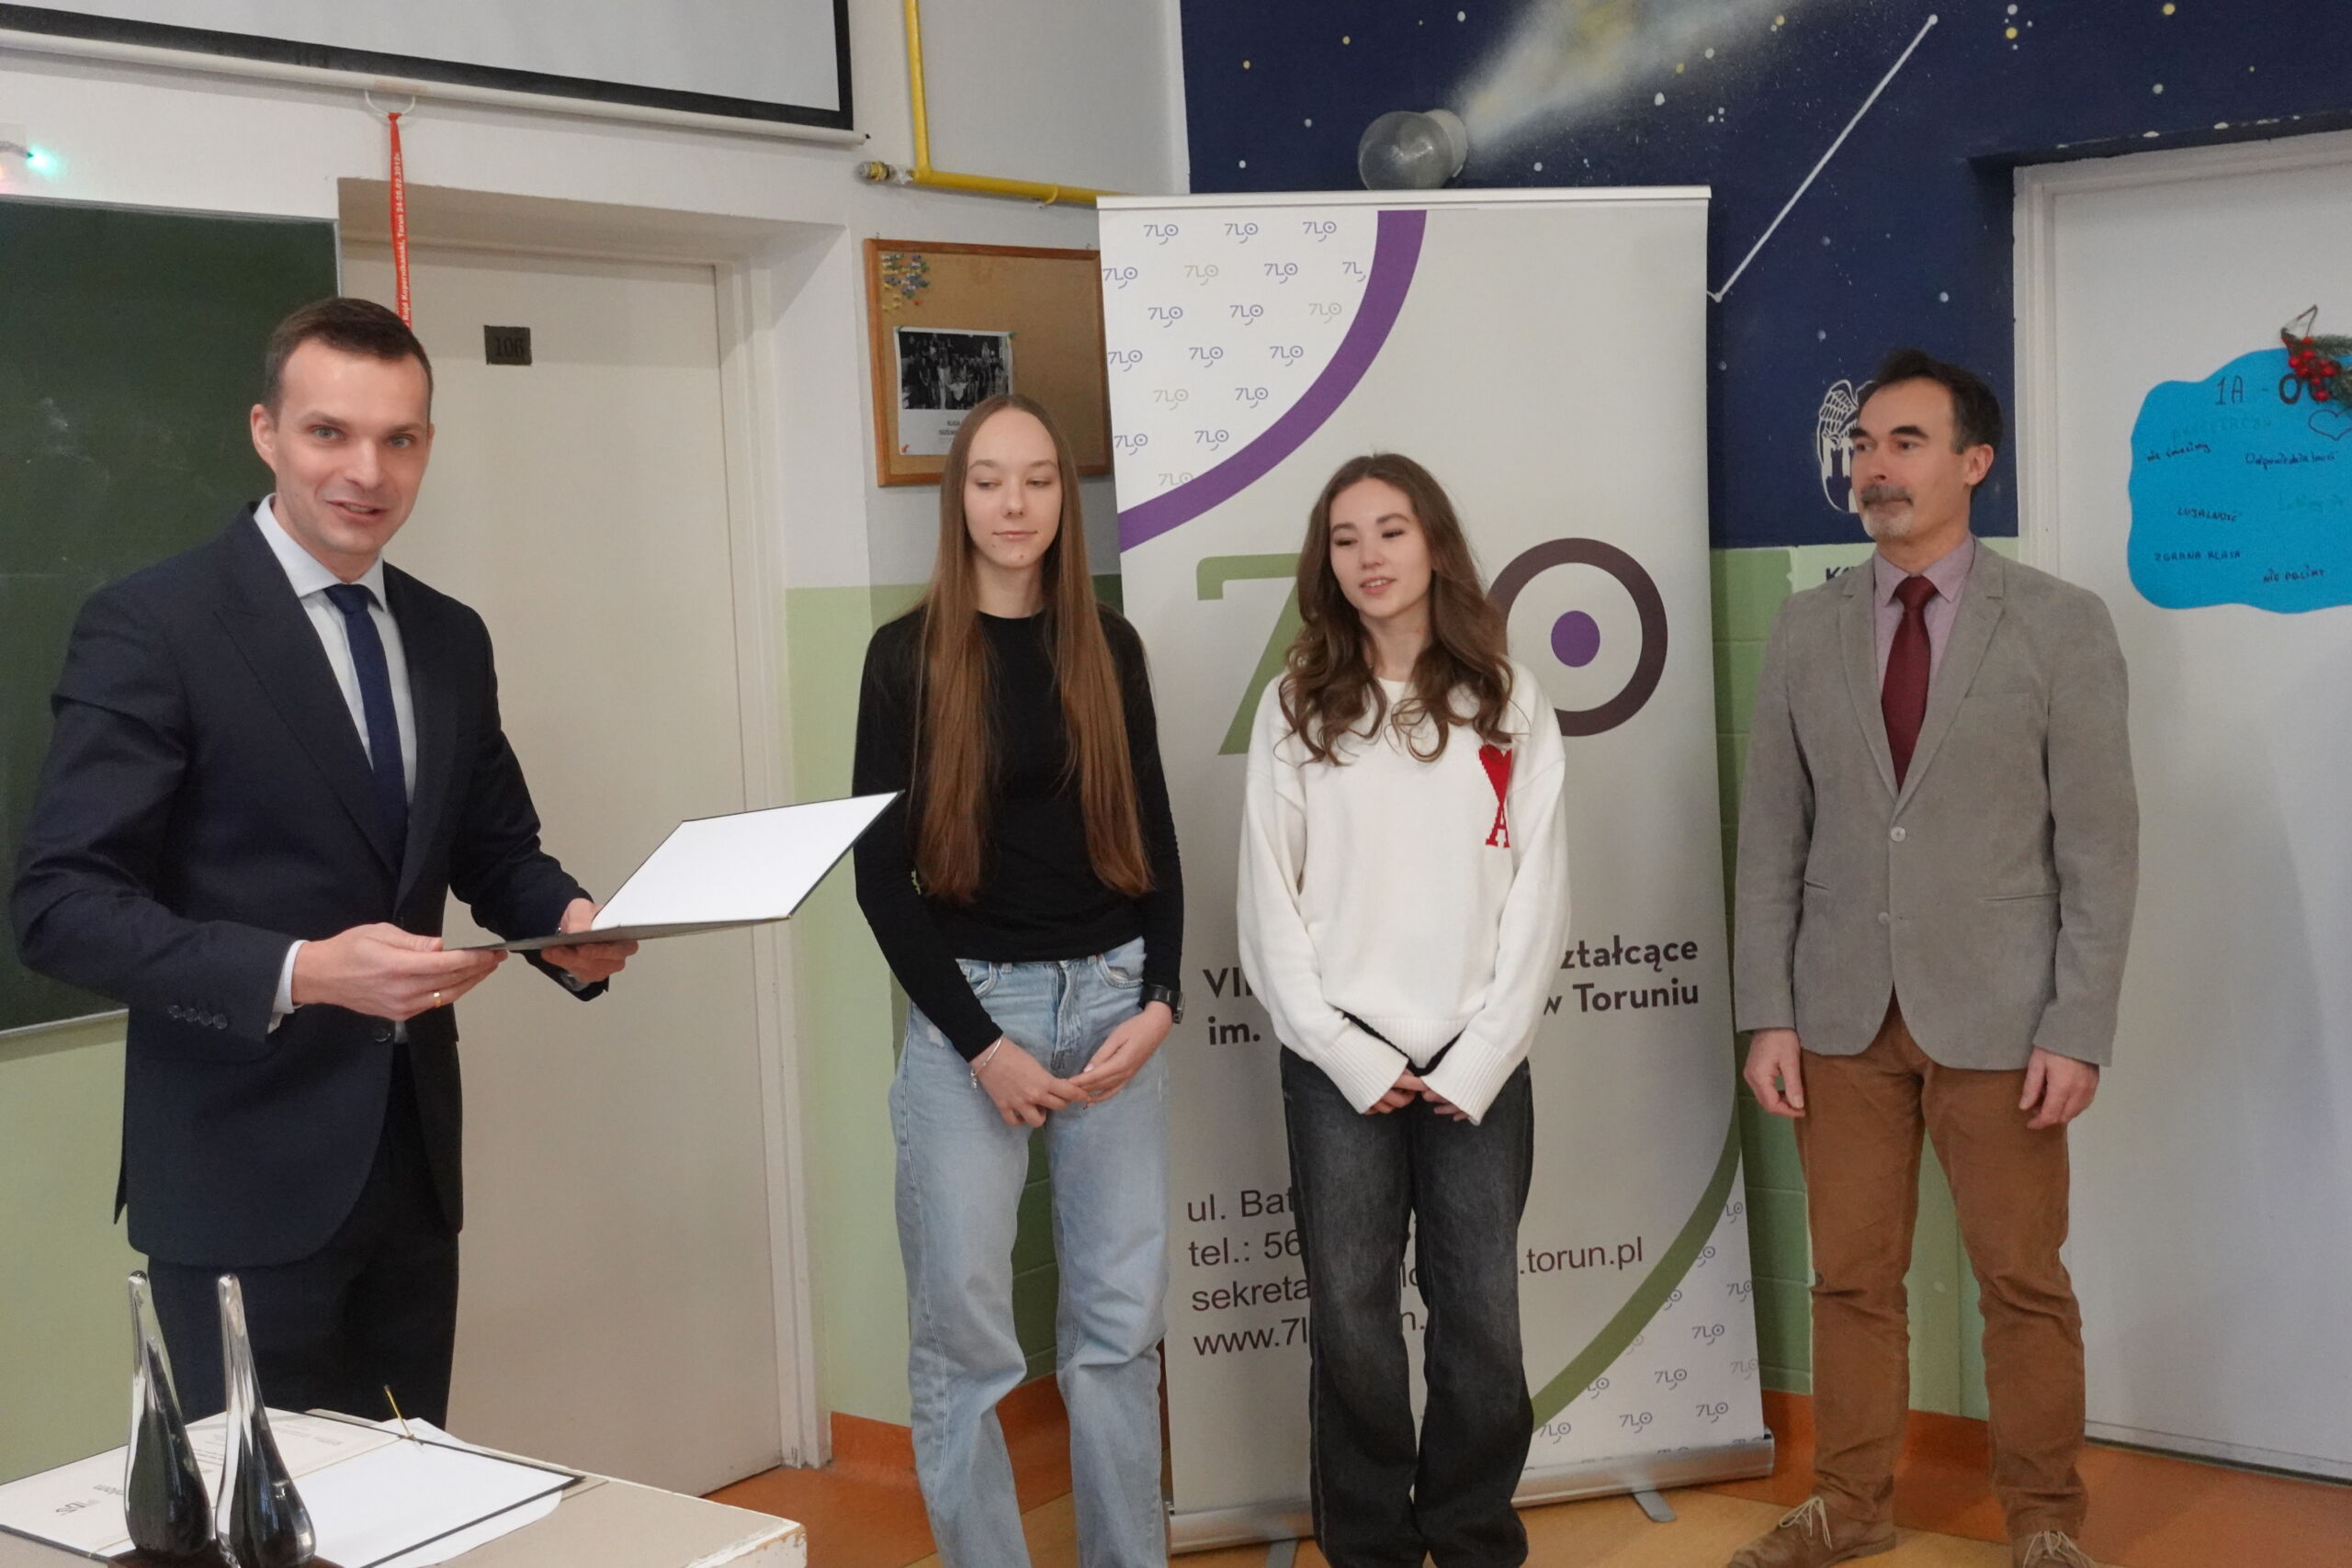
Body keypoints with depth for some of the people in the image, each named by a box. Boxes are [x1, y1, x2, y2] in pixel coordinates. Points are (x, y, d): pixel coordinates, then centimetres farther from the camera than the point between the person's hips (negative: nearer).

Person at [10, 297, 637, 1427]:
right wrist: (299, 972, -27)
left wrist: (570, 921, -5)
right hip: (243, 1177, -6)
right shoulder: (149, 625, -10)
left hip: (413, 1157, 6)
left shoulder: (452, 639, 9)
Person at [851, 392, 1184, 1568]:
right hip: (967, 1006, -2)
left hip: (1111, 996, 3)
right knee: (963, 1328, 1)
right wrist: (981, 1042, -10)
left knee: (1120, 1318, 7)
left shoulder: (1110, 648, 7)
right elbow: (880, 868, -4)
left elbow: (1152, 838, 10)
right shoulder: (907, 655, -1)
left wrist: (1160, 1001, -5)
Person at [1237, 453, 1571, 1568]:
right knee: (1351, 1320, 3)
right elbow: (1268, 904, 1)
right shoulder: (1296, 707, 3)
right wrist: (1352, 1056, -7)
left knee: (1481, 1319, 4)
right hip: (1339, 1065, 0)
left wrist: (1477, 1061, -7)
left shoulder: (1506, 701, 5)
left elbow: (1538, 896, 1)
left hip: (1478, 1065, 1)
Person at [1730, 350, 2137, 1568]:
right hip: (1843, 1013, 3)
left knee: (2023, 1282, 7)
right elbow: (1772, 836, 5)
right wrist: (1769, 1015, 0)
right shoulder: (1806, 629, 5)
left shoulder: (2061, 627, -3)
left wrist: (2079, 1031, -9)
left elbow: (2099, 846, -4)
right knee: (1852, 1277, 10)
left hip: (1996, 1015, -2)